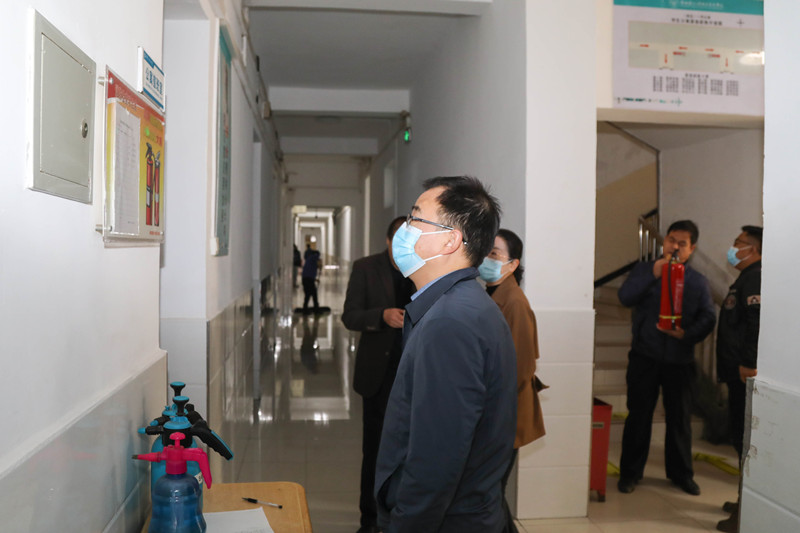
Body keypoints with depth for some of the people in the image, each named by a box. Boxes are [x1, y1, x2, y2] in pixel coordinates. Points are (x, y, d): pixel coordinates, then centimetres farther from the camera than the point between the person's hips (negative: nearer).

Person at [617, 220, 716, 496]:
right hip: (645, 356, -1)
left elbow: (708, 317, 1)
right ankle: (630, 472, 17)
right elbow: (625, 297, -11)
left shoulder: (698, 282, 9)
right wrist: (652, 275, -21)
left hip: (680, 360, 2)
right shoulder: (645, 270, 4)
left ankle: (681, 473, 27)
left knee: (680, 417, 10)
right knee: (639, 414, 4)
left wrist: (687, 334, -18)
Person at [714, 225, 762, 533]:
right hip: (739, 372, 10)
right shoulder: (746, 278, 18)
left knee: (745, 437, -6)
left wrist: (748, 364, -26)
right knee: (740, 435, 17)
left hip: (746, 373, -10)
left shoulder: (756, 278, -13)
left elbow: (758, 323, -25)